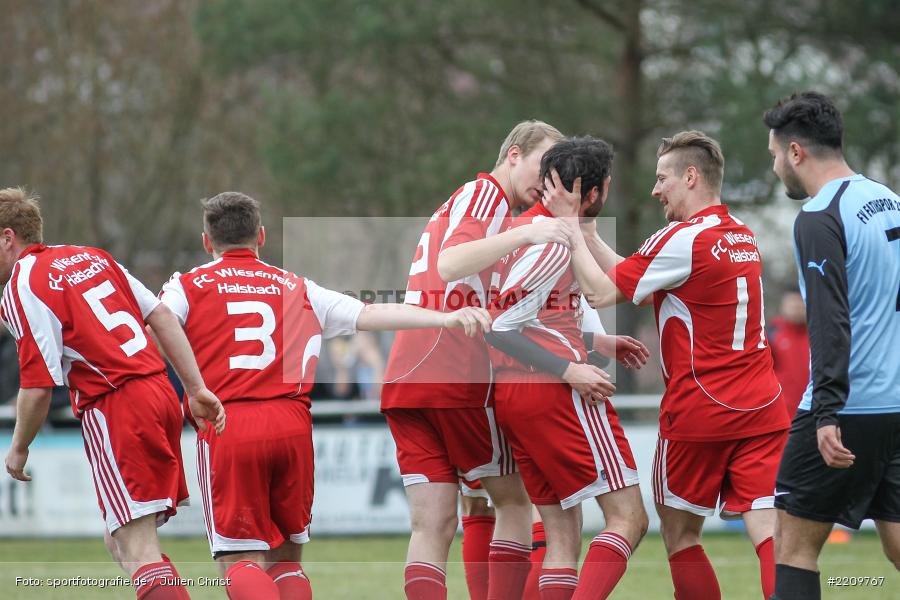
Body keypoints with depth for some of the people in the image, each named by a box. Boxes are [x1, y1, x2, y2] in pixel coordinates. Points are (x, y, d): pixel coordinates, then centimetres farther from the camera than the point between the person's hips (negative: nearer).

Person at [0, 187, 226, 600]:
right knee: (120, 543, 18)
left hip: (113, 409, -8)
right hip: (161, 394, 8)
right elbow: (162, 317, 13)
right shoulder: (92, 257, 16)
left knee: (138, 553, -11)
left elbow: (39, 386, -13)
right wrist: (196, 389, 14)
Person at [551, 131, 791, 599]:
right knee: (770, 534, -4)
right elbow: (634, 280, 17)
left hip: (698, 413, -6)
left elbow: (601, 291, -11)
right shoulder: (743, 237, 13)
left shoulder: (683, 239, -11)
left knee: (680, 532, 12)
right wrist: (584, 228, 17)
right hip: (763, 411, 6)